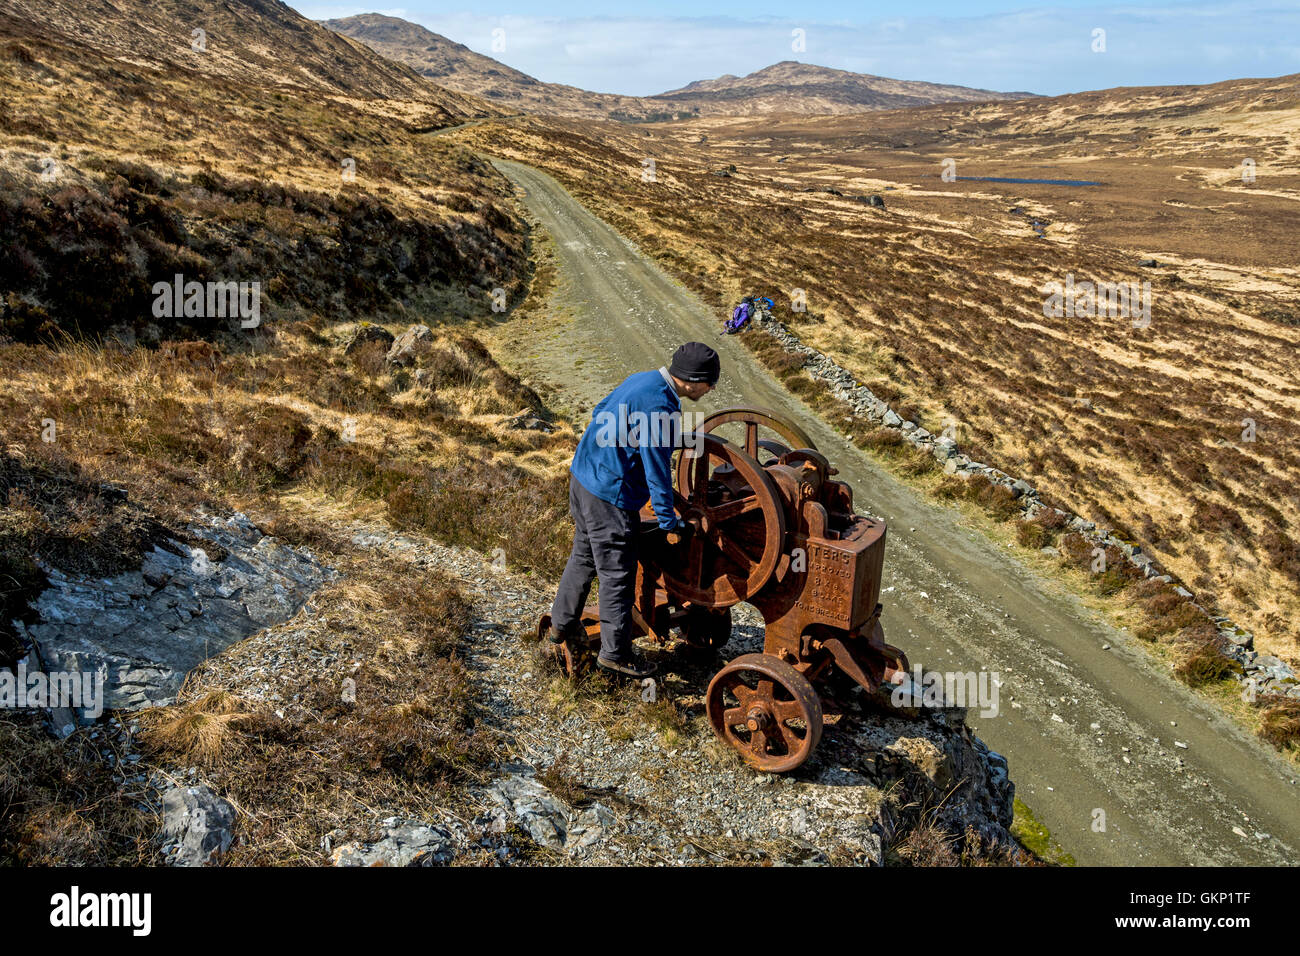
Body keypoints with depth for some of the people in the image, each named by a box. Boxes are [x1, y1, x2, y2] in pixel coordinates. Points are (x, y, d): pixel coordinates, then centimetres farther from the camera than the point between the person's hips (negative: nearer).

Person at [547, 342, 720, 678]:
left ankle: (562, 624, 40)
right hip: (609, 498, -10)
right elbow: (657, 471, -21)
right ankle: (615, 653, 15)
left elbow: (599, 412, 19)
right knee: (617, 575, 3)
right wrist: (669, 521, -13)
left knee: (583, 556, 24)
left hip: (582, 477, 10)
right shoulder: (659, 408, -24)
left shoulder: (641, 380, 4)